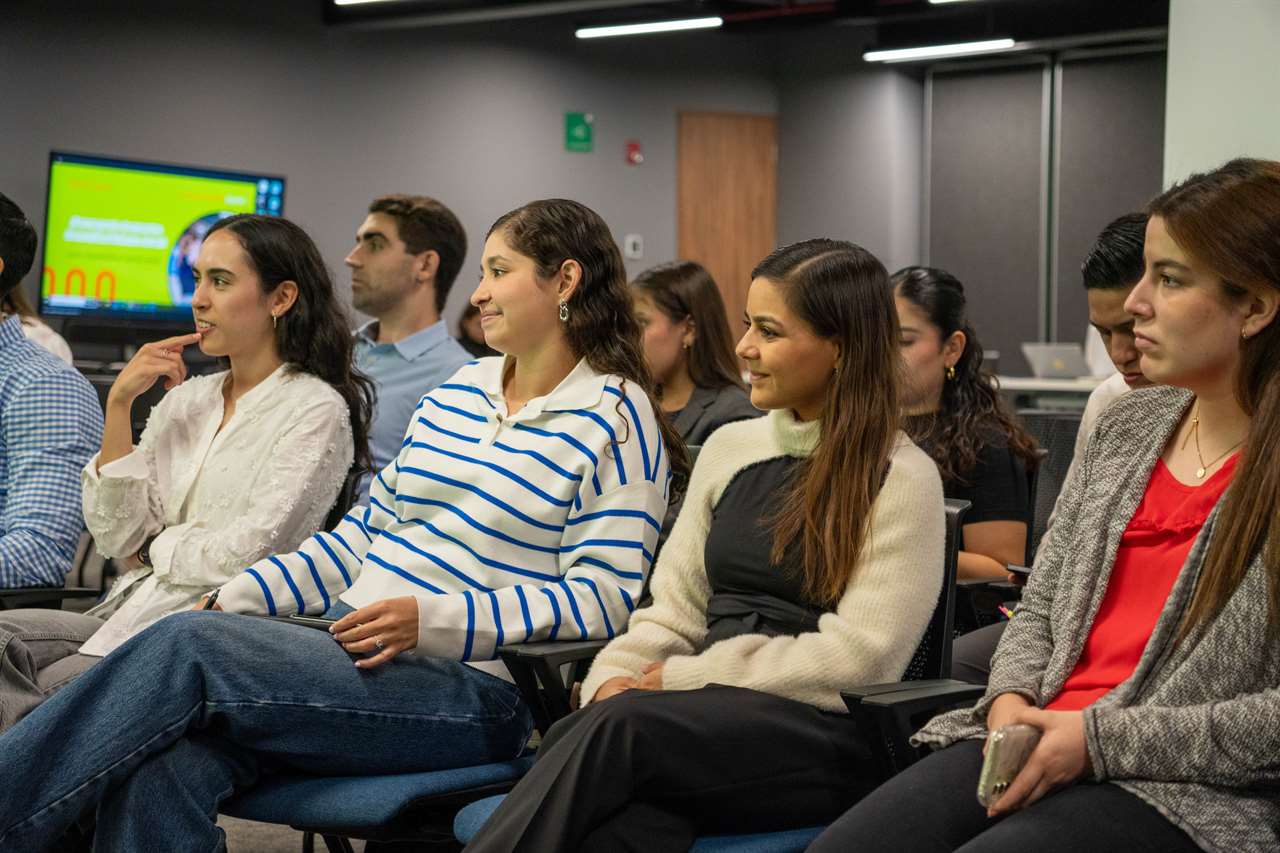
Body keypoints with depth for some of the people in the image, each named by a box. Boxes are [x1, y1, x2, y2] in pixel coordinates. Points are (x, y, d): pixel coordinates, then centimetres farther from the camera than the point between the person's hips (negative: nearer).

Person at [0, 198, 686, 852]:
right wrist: (242, 597, 9)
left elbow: (603, 595, -10)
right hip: (359, 651, 6)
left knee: (186, 646, -25)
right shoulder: (461, 389, 21)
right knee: (157, 763, -25)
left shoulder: (615, 419, -2)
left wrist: (431, 620, -19)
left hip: (472, 687, -6)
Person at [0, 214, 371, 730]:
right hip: (128, 611, 6)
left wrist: (156, 546, 3)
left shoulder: (314, 410, -5)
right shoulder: (184, 399, 16)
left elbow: (247, 555, -14)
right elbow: (117, 538, 8)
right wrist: (119, 404, 2)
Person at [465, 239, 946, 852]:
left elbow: (855, 661, -10)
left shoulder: (902, 479, -1)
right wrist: (613, 678, -6)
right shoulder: (729, 447, 17)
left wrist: (677, 677, -10)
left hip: (823, 734, -4)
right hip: (707, 715, 4)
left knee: (617, 728, -35)